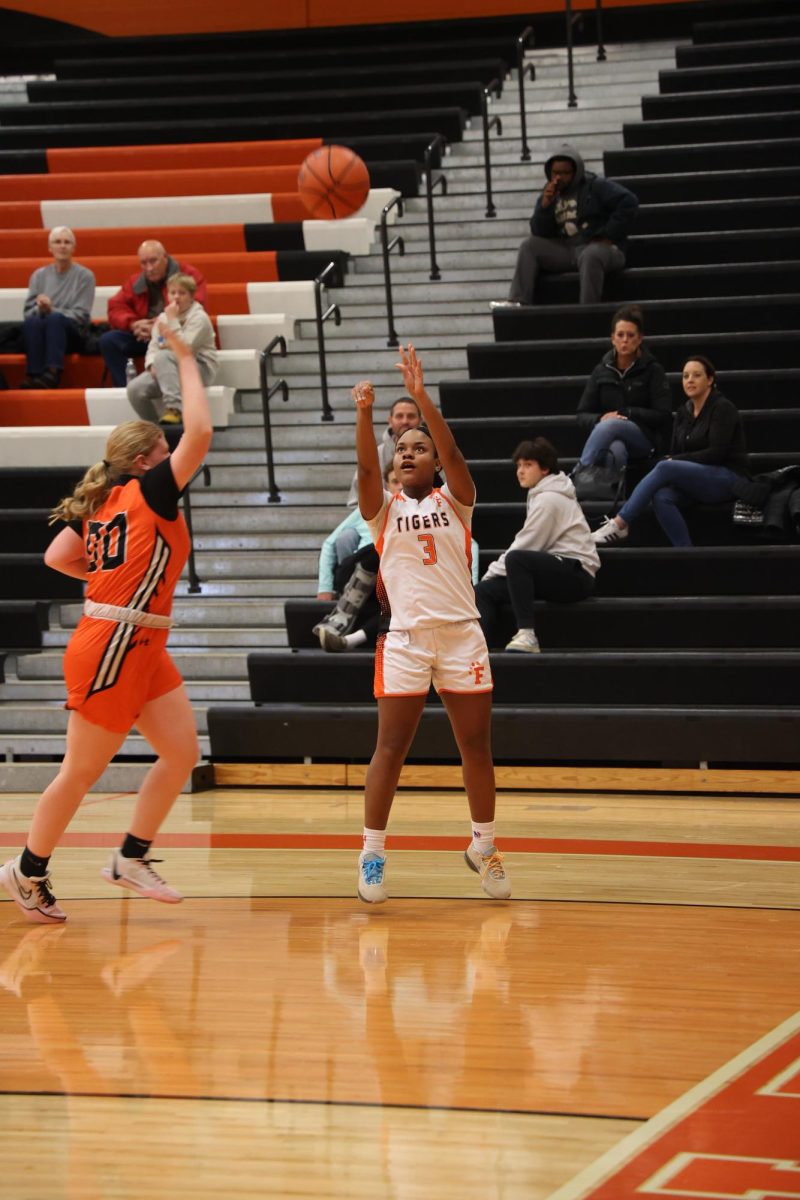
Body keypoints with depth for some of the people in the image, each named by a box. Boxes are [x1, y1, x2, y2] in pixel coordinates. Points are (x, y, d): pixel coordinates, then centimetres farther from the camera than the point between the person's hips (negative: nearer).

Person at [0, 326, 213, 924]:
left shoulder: (104, 501, 11)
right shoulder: (148, 491, -10)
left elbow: (58, 557, 10)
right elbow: (200, 432, -19)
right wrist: (186, 360, -11)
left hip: (143, 648, 9)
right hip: (114, 645, -9)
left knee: (182, 752, 4)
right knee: (83, 771, 1)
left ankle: (132, 859, 11)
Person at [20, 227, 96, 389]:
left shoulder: (84, 275, 6)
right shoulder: (39, 275, 14)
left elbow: (81, 315, -3)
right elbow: (28, 311, 8)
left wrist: (51, 310, -17)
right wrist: (40, 309, -16)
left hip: (73, 334, -2)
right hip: (41, 335, 2)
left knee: (55, 318, -36)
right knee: (32, 322, -33)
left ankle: (52, 374, -50)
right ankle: (34, 375, -44)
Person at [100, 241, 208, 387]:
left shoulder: (189, 275, -4)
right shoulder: (135, 281, 11)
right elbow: (116, 309, 6)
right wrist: (133, 324, -16)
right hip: (143, 336, 5)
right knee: (108, 340, -17)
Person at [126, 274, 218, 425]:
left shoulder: (199, 317, -7)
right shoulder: (162, 318, 13)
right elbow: (153, 348, 6)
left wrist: (173, 320, -17)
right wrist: (152, 366, -15)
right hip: (168, 369, 6)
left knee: (163, 356, -36)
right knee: (135, 388, -21)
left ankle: (175, 410, -38)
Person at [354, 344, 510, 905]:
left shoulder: (455, 501, 8)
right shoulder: (384, 509, 8)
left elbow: (453, 452, -10)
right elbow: (366, 466, -11)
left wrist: (422, 397, -24)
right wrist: (364, 414, -28)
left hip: (461, 633, 1)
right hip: (404, 637, -1)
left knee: (476, 745, 4)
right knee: (391, 746, -6)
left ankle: (484, 846, 18)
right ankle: (373, 852, 0)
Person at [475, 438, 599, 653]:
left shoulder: (549, 499, -10)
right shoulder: (541, 495, 20)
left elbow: (524, 548, -14)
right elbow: (528, 545, 17)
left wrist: (492, 572, -4)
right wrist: (491, 577, 8)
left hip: (577, 573, -10)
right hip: (559, 573, 10)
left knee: (517, 559, -35)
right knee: (484, 591, -1)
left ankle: (526, 634, -35)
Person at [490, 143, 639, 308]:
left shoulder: (595, 186, -3)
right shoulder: (551, 193, 12)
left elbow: (629, 202, -13)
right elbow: (539, 233, 6)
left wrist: (609, 236, -14)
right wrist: (545, 205, -11)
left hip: (599, 247, -6)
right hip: (565, 250, 6)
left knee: (589, 256, -39)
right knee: (529, 245, -6)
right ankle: (518, 302, -17)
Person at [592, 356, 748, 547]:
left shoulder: (722, 408, -7)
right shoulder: (683, 412, 14)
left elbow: (717, 453, -15)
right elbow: (676, 453, 13)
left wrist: (674, 462, -15)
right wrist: (669, 461, -10)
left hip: (727, 478, -6)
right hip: (699, 478, 6)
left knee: (664, 468, -29)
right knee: (661, 497, -28)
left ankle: (619, 524, -30)